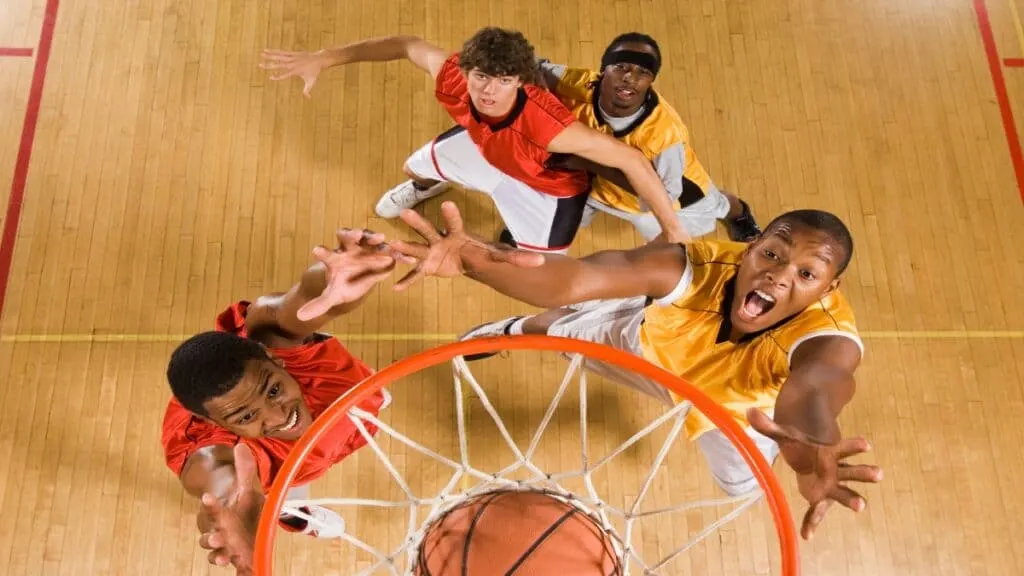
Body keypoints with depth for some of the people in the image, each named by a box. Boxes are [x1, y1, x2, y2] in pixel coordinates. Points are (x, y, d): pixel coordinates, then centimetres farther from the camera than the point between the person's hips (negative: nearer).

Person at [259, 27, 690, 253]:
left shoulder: (544, 123, -50)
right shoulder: (453, 78, -37)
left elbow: (631, 160, -43)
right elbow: (406, 45, -16)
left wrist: (673, 231, -39)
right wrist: (322, 59, -16)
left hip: (546, 184, -5)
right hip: (484, 146, 5)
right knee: (415, 167, 26)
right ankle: (427, 185, 67)